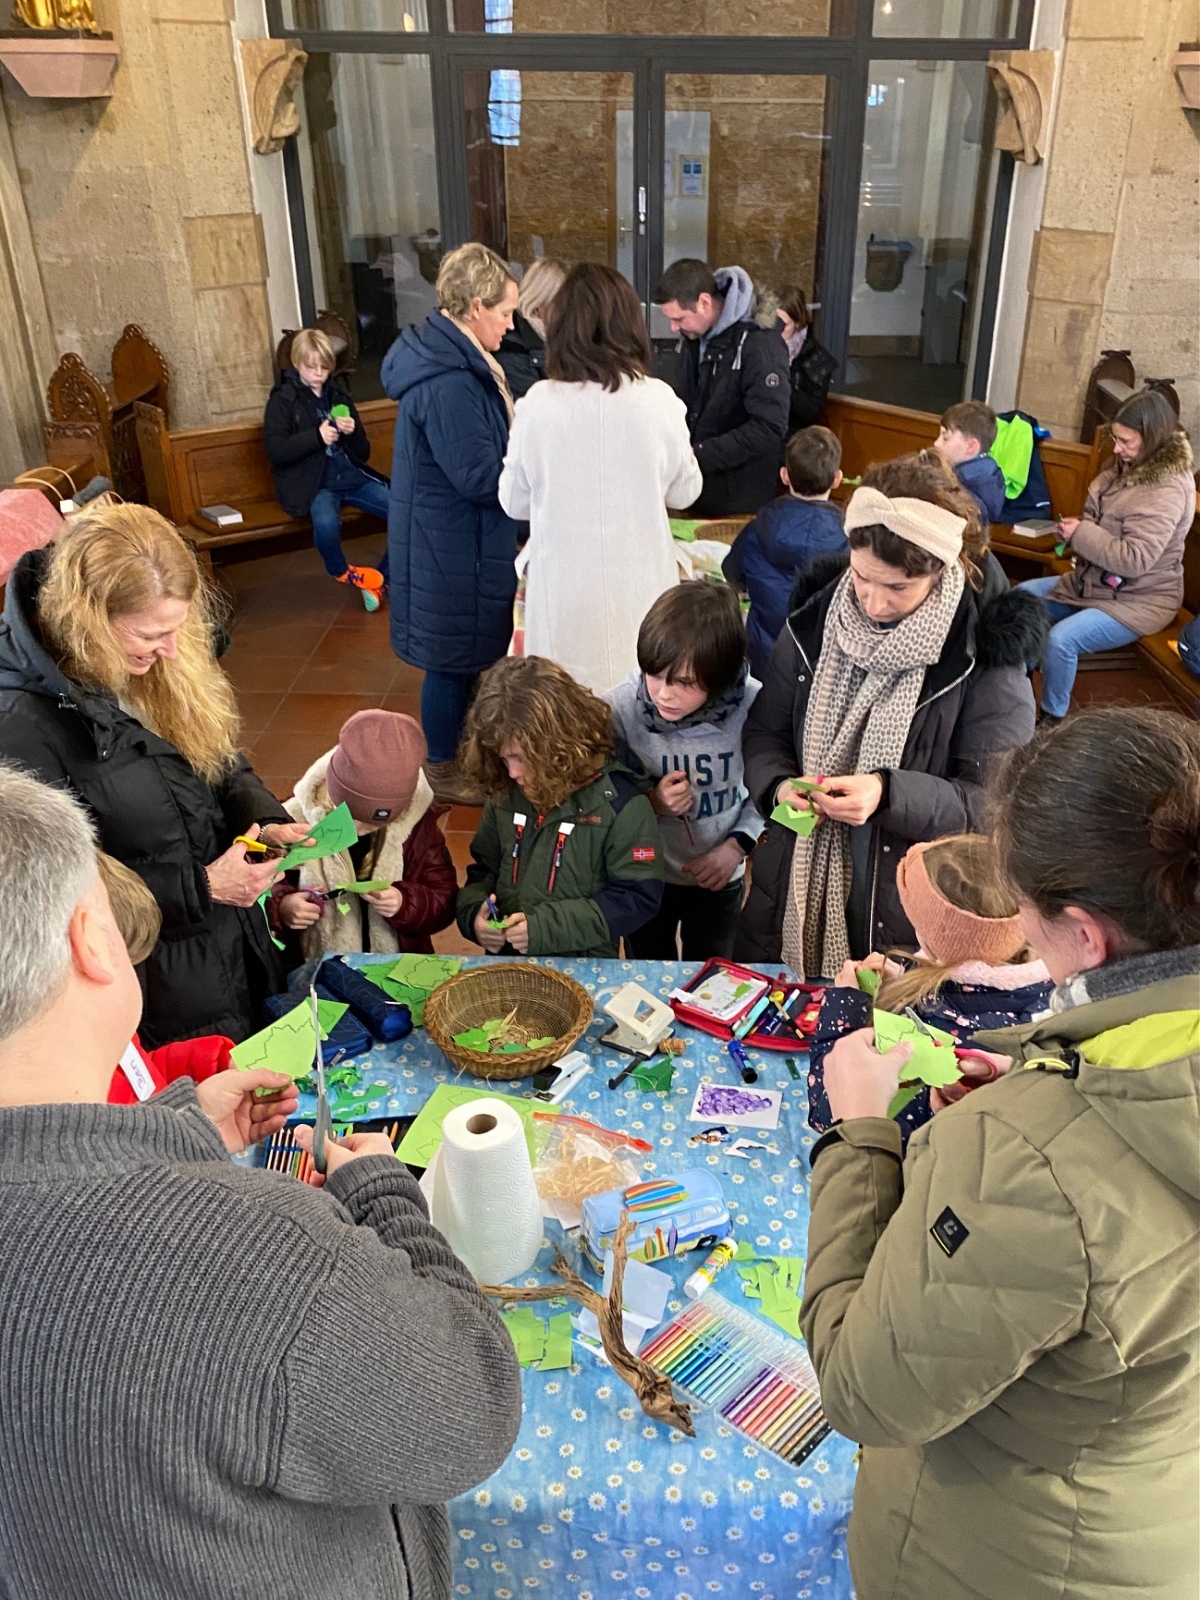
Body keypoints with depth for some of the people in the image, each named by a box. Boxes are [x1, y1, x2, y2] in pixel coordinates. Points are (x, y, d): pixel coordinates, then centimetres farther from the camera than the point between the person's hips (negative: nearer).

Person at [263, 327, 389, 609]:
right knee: (326, 522, -38)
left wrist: (353, 432, -9)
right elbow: (275, 451, -10)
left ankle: (381, 578, 0)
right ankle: (341, 571, -5)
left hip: (352, 476, 5)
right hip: (313, 482, -4)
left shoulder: (339, 395, 14)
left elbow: (363, 452, 14)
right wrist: (316, 436, -20)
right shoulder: (282, 400, 1)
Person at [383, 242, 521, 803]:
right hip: (452, 548, -10)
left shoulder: (448, 358, 8)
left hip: (452, 540, 10)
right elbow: (480, 477, -26)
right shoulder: (450, 383, -26)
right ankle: (444, 772, 23)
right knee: (453, 659, 5)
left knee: (466, 654, 22)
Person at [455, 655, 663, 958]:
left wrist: (547, 927, -16)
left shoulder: (617, 800, -9)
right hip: (505, 962, 4)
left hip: (585, 970, -4)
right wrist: (474, 914, -4)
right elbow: (483, 870, 18)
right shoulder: (504, 794, 6)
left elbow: (639, 897, -10)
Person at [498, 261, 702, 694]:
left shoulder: (538, 404, -8)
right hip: (638, 583, 1)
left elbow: (514, 501, 4)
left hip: (565, 585, 0)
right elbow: (685, 491, 7)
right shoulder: (657, 400, -7)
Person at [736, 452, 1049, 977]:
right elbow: (765, 730, 7)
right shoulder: (814, 622, -2)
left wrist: (890, 795, -30)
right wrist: (779, 785, -15)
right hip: (795, 889, 4)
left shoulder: (986, 651, -14)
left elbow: (994, 800, -15)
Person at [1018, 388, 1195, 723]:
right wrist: (1076, 530, -3)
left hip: (1139, 600, -10)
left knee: (1060, 640, -29)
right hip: (1096, 581, 10)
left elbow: (1135, 559, -30)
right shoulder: (1131, 466, 3)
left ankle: (1054, 718, -7)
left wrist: (1081, 534, -23)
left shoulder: (1167, 490, -25)